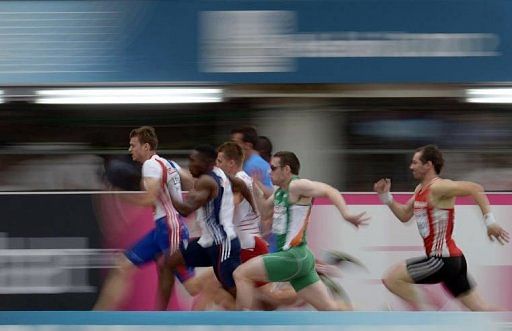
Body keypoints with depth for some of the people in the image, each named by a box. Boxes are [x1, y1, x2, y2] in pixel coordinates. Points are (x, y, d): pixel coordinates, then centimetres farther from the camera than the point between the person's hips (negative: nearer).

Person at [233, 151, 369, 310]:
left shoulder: (296, 186, -12)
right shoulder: (279, 191, 16)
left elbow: (329, 191, -22)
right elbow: (264, 212, 30)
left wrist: (346, 215, -37)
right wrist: (257, 191, 13)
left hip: (294, 257, -10)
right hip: (301, 257, 10)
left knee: (241, 274, -8)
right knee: (328, 307, 9)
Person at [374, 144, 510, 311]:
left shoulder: (438, 187, -15)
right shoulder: (420, 189, 15)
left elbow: (475, 188, -22)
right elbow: (404, 215, 27)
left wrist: (490, 221, -26)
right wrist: (386, 196, 15)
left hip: (443, 260, -10)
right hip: (453, 259, 10)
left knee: (392, 278, -7)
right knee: (480, 309, 11)